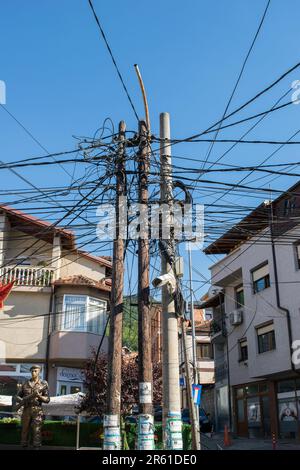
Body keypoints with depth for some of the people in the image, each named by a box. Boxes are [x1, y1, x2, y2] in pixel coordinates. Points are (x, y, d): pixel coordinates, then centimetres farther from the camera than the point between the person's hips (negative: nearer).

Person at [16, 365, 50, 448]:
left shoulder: (43, 384, 3)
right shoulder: (25, 384, 12)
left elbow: (47, 399, 0)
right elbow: (18, 396, 15)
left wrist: (39, 396, -18)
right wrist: (20, 401, -8)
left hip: (37, 410, -3)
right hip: (26, 410, 3)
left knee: (37, 431, -7)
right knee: (25, 430, 5)